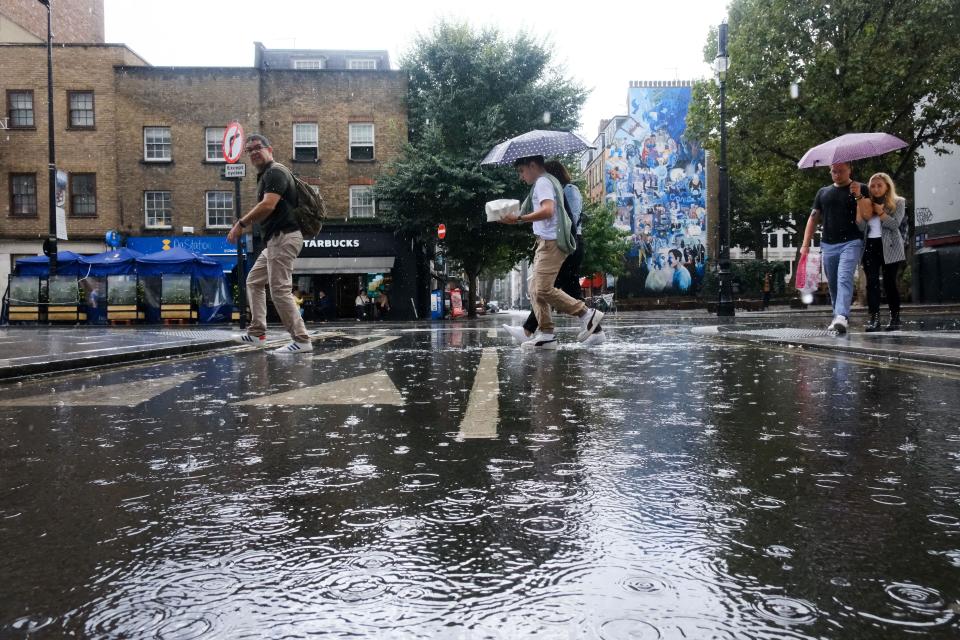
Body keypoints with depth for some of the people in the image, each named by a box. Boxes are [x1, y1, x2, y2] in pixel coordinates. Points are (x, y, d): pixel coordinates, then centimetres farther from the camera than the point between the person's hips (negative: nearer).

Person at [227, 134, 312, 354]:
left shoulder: (275, 172, -11)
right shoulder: (264, 175, 21)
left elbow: (268, 206, -23)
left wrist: (241, 224, -17)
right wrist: (244, 223, 15)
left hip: (284, 238, -11)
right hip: (275, 240, 11)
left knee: (280, 290, -12)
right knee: (254, 281, 18)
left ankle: (301, 340, -10)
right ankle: (256, 333, 21)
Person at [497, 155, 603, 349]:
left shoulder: (542, 182, -8)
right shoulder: (550, 181, 23)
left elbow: (547, 210, -23)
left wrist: (518, 218, -23)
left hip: (551, 242, -11)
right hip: (546, 242, 11)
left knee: (543, 290, -15)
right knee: (536, 291, 7)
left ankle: (587, 314, -7)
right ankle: (546, 335, 5)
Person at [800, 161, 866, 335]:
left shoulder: (860, 189, 7)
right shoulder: (823, 192, 17)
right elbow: (813, 218, 16)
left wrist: (859, 196, -14)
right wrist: (805, 244, 7)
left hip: (851, 243, -4)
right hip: (828, 245, 4)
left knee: (844, 279, -20)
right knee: (832, 284, 9)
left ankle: (841, 317, -31)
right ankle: (837, 316, 21)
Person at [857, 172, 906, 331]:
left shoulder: (898, 202, 5)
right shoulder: (867, 204, 14)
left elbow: (895, 224, -9)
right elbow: (861, 228, 4)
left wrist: (880, 212, -13)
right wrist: (860, 213, -10)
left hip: (889, 248, -3)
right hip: (870, 247, 3)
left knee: (889, 282, -3)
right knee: (872, 282, -7)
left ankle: (895, 318, 7)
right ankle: (874, 318, -11)